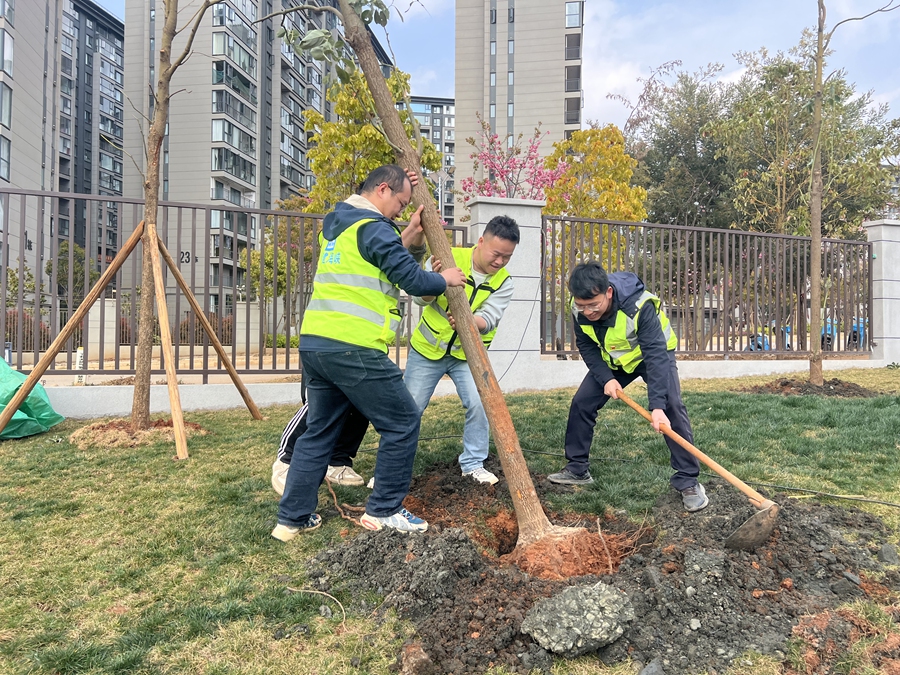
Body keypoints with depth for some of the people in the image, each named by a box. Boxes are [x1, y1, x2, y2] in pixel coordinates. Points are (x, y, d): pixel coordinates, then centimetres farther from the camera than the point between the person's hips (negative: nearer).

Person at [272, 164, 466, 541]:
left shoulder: (336, 225, 21)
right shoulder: (373, 227, -7)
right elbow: (412, 280, -10)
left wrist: (409, 234, 25)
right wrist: (444, 280, 9)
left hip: (314, 341, 9)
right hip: (353, 347, -9)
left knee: (319, 431, 17)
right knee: (402, 423, 5)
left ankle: (293, 518, 21)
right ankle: (383, 511, 13)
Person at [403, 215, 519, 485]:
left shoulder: (503, 282, -10)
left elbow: (489, 319, -23)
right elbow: (420, 298, -19)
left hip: (467, 354, 1)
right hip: (427, 349, -1)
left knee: (478, 404, -14)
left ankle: (473, 463, 9)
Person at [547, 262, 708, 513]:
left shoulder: (640, 306, -39)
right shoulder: (579, 309, -24)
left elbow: (656, 356, -42)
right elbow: (586, 346, -10)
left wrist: (657, 406, -49)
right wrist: (606, 378, -24)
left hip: (653, 353, -4)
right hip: (612, 359, 5)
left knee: (672, 408, -22)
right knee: (581, 404, -3)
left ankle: (688, 481, -9)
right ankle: (577, 469, 13)